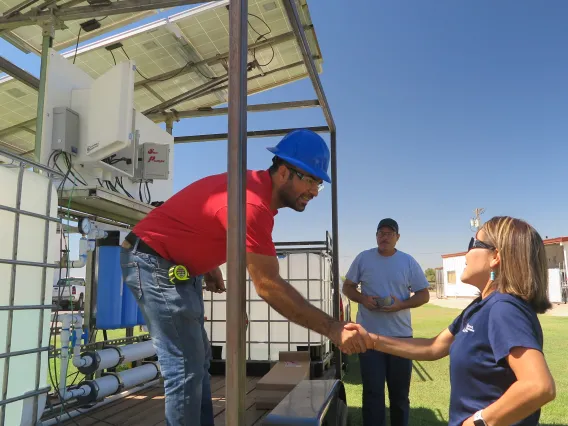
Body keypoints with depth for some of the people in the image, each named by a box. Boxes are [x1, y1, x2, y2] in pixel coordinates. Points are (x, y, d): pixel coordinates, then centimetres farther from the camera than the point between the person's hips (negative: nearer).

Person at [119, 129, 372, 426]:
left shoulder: (254, 184, 2)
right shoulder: (253, 204, -31)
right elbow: (268, 287, -30)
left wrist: (210, 265, 5)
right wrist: (332, 329, -29)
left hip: (178, 266, 10)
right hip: (153, 263, -10)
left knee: (198, 361, 14)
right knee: (185, 369, -9)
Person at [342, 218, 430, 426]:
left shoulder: (408, 262, 1)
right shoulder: (363, 258, 1)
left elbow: (424, 295, 3)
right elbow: (347, 287, 7)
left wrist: (401, 304, -15)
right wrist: (363, 299, -13)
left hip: (400, 336, 1)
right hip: (369, 335, -1)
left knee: (400, 391, 14)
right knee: (372, 391, 5)